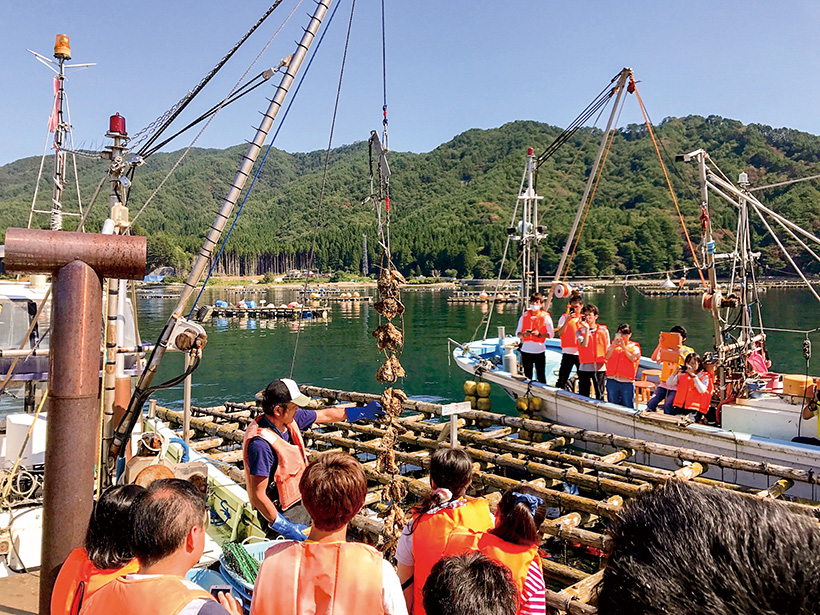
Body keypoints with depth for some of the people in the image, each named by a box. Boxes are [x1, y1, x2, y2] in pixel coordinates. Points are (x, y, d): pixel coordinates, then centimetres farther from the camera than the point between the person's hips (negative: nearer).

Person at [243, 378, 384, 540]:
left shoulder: (290, 419, -5)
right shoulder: (261, 444, -30)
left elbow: (325, 415, 9)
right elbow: (258, 495, -28)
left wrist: (363, 412, 11)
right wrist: (284, 526, -25)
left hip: (299, 501, 9)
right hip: (282, 513, -9)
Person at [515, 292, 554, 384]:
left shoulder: (546, 317, 1)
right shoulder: (524, 316, 8)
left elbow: (551, 334, -2)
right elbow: (517, 332, 8)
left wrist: (539, 334, -19)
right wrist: (523, 334, -15)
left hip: (539, 351, -2)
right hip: (526, 350, 2)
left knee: (541, 376, -1)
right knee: (527, 376, 8)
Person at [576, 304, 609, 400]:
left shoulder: (604, 330, 4)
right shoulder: (580, 331, 2)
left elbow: (608, 349, 7)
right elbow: (584, 344, -16)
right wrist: (587, 329, -15)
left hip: (600, 368, 0)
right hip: (585, 368, 0)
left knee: (600, 395, 5)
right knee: (583, 395, 5)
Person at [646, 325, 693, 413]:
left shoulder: (687, 351, 4)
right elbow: (654, 358, -4)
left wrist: (681, 354, -26)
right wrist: (660, 344, -13)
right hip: (664, 383, 4)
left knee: (667, 405, -25)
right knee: (650, 404, -14)